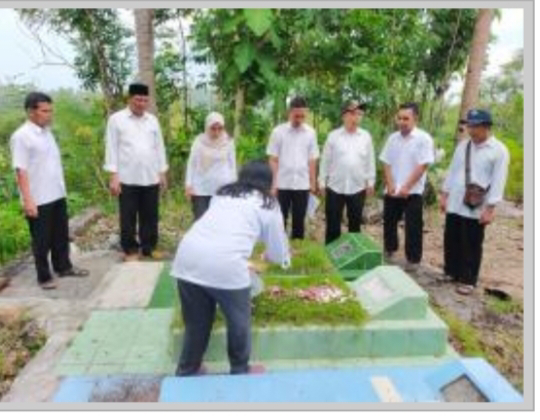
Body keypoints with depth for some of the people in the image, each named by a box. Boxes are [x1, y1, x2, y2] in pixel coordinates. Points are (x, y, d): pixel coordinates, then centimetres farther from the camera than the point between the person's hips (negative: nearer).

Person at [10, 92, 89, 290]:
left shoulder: (47, 132, 10)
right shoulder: (21, 136, -14)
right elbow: (21, 170, -17)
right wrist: (28, 200, -21)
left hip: (57, 195, 8)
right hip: (38, 199, -7)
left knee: (61, 235, 18)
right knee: (42, 240, 5)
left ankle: (63, 267, 34)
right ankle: (44, 277, 19)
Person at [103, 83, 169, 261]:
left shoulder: (152, 120, 10)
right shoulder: (116, 119, -1)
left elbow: (159, 147, 13)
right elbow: (112, 148, -3)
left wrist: (163, 173, 10)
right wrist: (114, 176, -8)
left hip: (151, 178, 3)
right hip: (127, 178, -3)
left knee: (150, 216, 11)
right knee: (128, 218, 5)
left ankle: (149, 247, 24)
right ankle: (130, 250, 18)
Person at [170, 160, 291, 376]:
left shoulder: (222, 193, 27)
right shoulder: (268, 204, 17)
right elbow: (278, 254, 23)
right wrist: (267, 255, 46)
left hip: (187, 258, 5)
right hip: (225, 265, -5)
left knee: (196, 323, 22)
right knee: (239, 321, 19)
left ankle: (186, 373, 37)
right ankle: (240, 371, 36)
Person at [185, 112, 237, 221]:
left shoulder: (228, 142, 2)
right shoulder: (199, 141, -2)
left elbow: (232, 165, 9)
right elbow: (191, 163, 3)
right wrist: (189, 185, -1)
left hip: (222, 189, 1)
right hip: (200, 189, -1)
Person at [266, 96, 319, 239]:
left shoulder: (310, 133, 3)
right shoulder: (278, 131, -3)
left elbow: (312, 160, 7)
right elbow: (273, 160, -2)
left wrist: (313, 183, 5)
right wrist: (273, 184, -6)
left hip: (302, 185, 2)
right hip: (282, 185, -2)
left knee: (299, 221, 10)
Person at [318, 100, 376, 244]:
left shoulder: (366, 136, 3)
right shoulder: (333, 136, -1)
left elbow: (370, 161, 6)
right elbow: (325, 160, 2)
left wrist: (370, 182, 4)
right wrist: (322, 182, 0)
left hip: (358, 187, 1)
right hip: (335, 187, -1)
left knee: (355, 224, 11)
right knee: (333, 224, 5)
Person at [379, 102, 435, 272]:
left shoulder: (424, 139, -9)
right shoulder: (393, 138, 7)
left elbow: (422, 166, -13)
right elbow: (386, 163, 7)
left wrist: (406, 187, -16)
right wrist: (390, 185, -6)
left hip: (413, 192, -5)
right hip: (392, 191, 5)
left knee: (413, 228, 1)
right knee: (389, 222, 14)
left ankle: (413, 259, 14)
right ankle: (389, 251, 34)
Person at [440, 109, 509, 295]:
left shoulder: (499, 150, -8)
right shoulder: (462, 146, 9)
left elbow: (498, 181, -11)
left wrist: (490, 208, -15)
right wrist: (444, 195, 10)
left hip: (476, 209, -5)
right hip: (454, 204, 5)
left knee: (471, 246, 6)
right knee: (451, 241, 14)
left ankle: (468, 280, 20)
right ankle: (451, 272, 31)